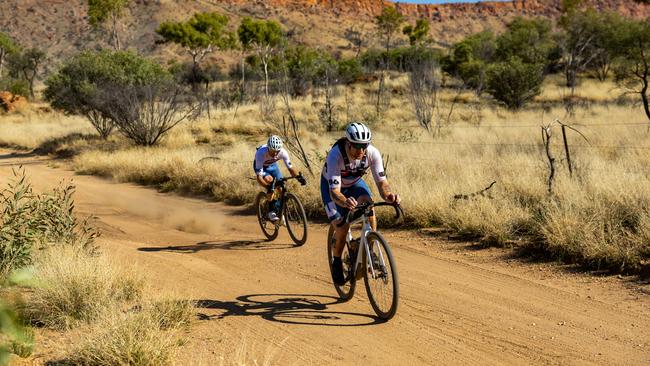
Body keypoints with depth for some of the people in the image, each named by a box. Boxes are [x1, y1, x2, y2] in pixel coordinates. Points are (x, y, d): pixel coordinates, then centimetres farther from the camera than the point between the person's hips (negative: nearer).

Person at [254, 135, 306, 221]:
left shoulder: (283, 152, -32)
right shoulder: (261, 153, -42)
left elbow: (290, 167, -22)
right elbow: (259, 177, -41)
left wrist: (299, 176, -41)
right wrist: (268, 187, -57)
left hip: (272, 165, 4)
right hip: (260, 166, -4)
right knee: (270, 180, -31)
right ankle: (271, 211, -20)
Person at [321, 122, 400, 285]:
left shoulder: (373, 153, -30)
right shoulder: (335, 155, -39)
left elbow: (381, 181, -28)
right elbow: (334, 191, -44)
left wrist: (388, 195, -51)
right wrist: (345, 202, -67)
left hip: (355, 183, 3)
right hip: (332, 185, -3)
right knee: (342, 229, -14)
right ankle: (337, 263, 14)